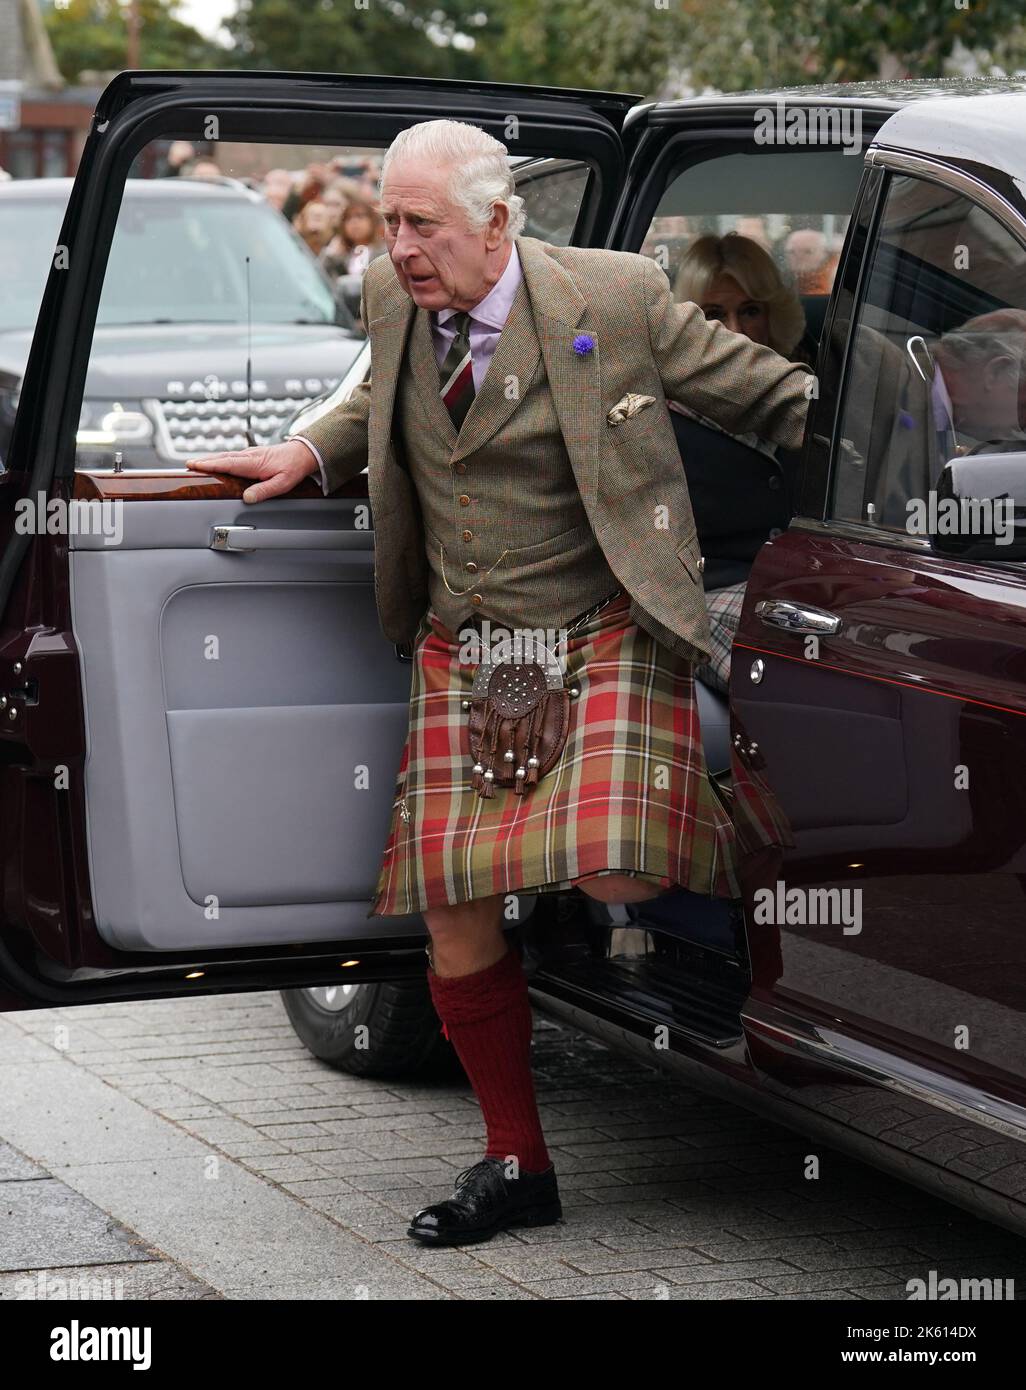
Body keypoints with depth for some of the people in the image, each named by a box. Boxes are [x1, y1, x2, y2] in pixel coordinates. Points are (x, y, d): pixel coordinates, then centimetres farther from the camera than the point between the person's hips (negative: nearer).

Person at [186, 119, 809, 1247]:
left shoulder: (617, 296, -11)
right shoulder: (392, 298, 4)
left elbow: (767, 393, -1)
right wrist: (309, 453, 7)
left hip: (605, 636, -4)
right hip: (461, 657, 5)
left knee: (615, 877, -22)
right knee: (454, 911, -1)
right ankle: (516, 1165, 16)